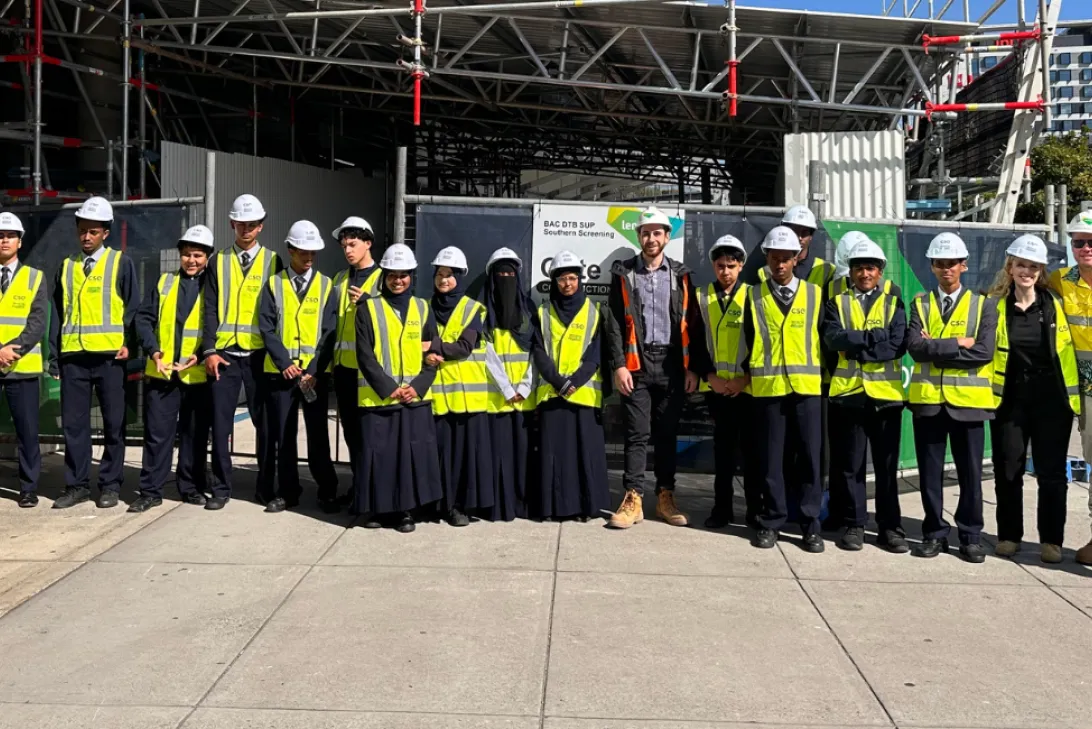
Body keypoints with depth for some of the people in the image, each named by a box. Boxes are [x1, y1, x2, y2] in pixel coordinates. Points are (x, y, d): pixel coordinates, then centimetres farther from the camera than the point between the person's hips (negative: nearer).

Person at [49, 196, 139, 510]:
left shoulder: (121, 263, 5)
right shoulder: (67, 267, 15)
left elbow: (133, 307, 3)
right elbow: (57, 313, 14)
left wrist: (128, 344, -8)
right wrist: (54, 356, 8)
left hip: (108, 355, -3)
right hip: (72, 357, 3)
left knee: (113, 423, 2)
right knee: (73, 423, 5)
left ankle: (110, 485, 12)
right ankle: (77, 485, 14)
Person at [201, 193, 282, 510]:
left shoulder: (272, 261, 7)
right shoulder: (218, 262, 9)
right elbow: (210, 309, 4)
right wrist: (209, 350, -6)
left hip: (260, 354, -1)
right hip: (224, 353, 1)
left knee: (264, 421, 5)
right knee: (220, 422, 2)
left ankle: (267, 485, 17)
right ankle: (221, 488, 11)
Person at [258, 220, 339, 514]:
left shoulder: (325, 286, 5)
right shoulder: (274, 284, 6)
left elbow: (329, 332, -1)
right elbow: (266, 328, -1)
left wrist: (314, 370, -10)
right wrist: (285, 363, -12)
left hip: (316, 373, -1)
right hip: (280, 371, 1)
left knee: (318, 434, 2)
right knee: (282, 434, 6)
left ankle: (327, 492, 11)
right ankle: (287, 492, 17)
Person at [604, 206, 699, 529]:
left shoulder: (680, 275, 9)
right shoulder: (623, 273, 5)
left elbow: (693, 324, 7)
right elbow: (614, 323, 0)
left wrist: (692, 368, 1)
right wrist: (619, 365, -9)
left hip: (672, 365, 2)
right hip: (637, 365, -2)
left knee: (667, 434, 7)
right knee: (637, 433, -2)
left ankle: (665, 497, 16)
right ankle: (633, 499, 3)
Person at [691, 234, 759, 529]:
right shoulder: (701, 297, 7)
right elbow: (696, 343, 2)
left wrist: (745, 377, -9)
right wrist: (710, 376, -9)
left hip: (747, 387, -1)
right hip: (715, 386, 2)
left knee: (750, 446, 3)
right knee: (722, 446, 8)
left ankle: (755, 509, 12)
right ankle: (722, 507, 15)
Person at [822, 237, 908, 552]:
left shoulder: (893, 301, 8)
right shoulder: (837, 301, 8)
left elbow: (898, 345, -7)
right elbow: (833, 338, -11)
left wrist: (855, 345, -12)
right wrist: (874, 336, -16)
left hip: (886, 392, 0)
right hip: (849, 391, 0)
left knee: (887, 465, 6)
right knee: (850, 464, 5)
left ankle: (890, 527, 15)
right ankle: (853, 525, 14)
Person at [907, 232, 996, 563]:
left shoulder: (983, 305, 5)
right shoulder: (920, 303, 7)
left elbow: (984, 353, -10)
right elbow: (915, 346, -9)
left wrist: (935, 350, -10)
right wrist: (957, 343, -13)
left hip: (968, 400, -1)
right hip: (928, 399, 1)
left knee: (970, 472, 5)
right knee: (930, 471, 6)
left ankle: (970, 536, 17)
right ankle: (935, 533, 18)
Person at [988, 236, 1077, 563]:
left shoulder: (1056, 304, 1)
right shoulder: (995, 305, 1)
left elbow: (1068, 349, 7)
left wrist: (1072, 394, 2)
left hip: (1052, 399, 0)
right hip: (1009, 399, 0)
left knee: (1052, 472, 3)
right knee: (1008, 470, 6)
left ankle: (1051, 540, 14)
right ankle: (1009, 535, 19)